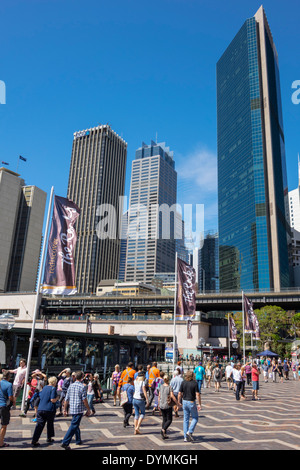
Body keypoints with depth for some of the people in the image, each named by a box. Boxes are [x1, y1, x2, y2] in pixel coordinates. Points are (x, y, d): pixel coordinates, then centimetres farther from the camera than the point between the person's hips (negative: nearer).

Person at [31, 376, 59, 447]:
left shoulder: (44, 387, 12)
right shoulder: (53, 388, -9)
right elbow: (53, 400, -15)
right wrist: (57, 397, 3)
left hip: (40, 409, 5)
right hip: (49, 409, -4)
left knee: (39, 425, 2)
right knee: (50, 424, 16)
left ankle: (34, 441, -7)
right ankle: (49, 438, 27)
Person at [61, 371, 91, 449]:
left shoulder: (71, 386, 7)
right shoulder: (82, 386, -11)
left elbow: (66, 399, 9)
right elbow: (84, 400, -13)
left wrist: (65, 409, 18)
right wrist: (88, 409, -3)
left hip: (72, 409, 7)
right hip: (79, 410, -7)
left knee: (76, 425, 21)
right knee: (73, 426, -5)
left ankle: (78, 441, 31)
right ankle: (65, 442, -11)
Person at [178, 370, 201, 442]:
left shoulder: (183, 383, -2)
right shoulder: (195, 383, -12)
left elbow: (180, 394, 0)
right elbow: (197, 394, -15)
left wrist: (179, 402, 12)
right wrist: (199, 404, -8)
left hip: (184, 402, 4)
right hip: (191, 402, -4)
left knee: (186, 419, 12)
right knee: (195, 418, 14)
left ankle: (185, 437, 13)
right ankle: (189, 432, -3)